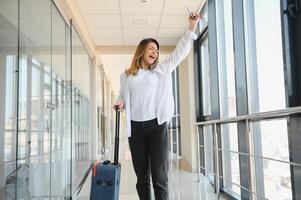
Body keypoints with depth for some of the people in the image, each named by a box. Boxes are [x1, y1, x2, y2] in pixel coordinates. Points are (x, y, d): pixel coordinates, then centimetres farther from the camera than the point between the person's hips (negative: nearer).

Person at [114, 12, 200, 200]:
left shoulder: (162, 71, 10)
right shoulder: (126, 76, 11)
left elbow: (180, 52, 9)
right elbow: (122, 96, 20)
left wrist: (192, 27, 4)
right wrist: (120, 103, -3)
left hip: (157, 126, -1)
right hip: (136, 128, 1)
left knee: (160, 177, -3)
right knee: (142, 177, 9)